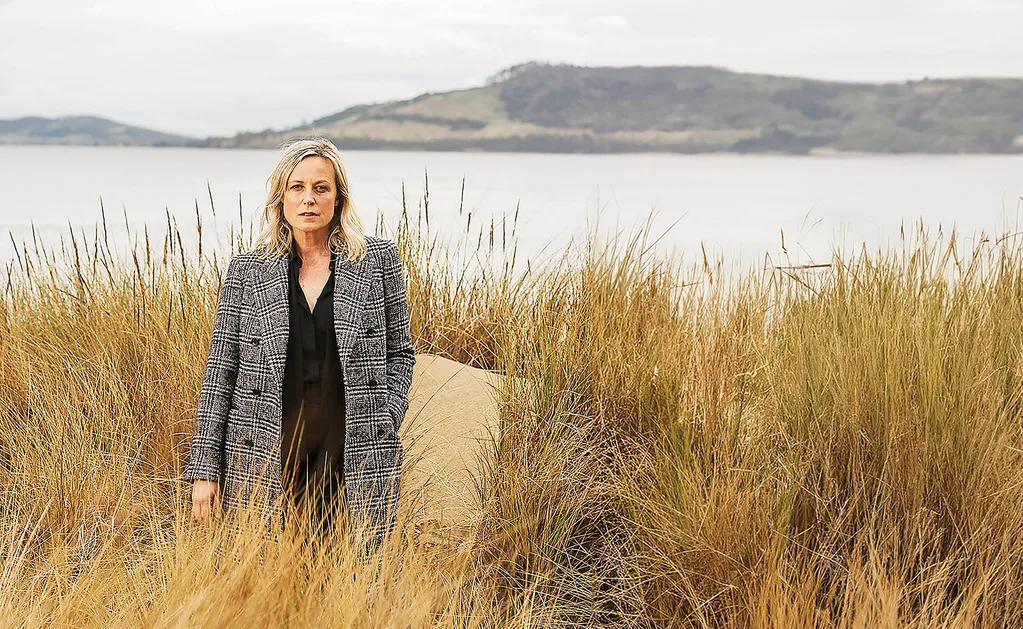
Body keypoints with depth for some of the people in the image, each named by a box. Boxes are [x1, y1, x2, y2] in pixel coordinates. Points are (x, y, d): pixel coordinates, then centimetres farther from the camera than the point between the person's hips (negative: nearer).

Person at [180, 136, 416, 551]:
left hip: (349, 448, 0)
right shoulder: (247, 270, 4)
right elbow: (219, 371, 4)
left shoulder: (378, 260, 4)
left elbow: (400, 352, 12)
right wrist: (204, 468, 0)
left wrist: (385, 421, -3)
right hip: (264, 451, 0)